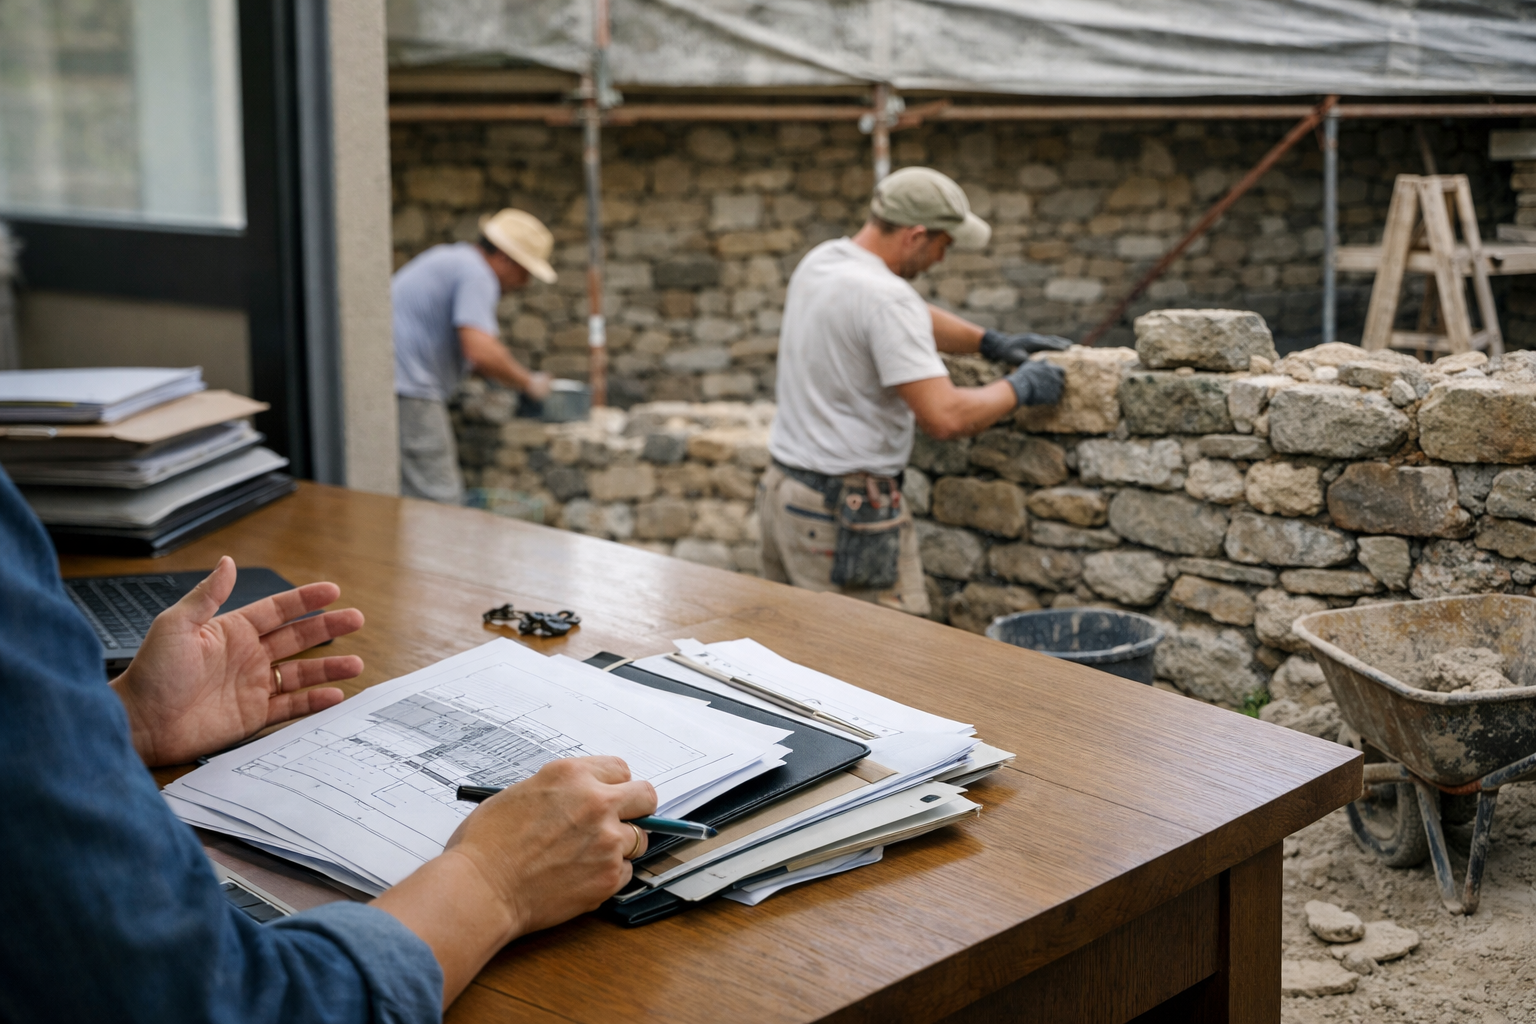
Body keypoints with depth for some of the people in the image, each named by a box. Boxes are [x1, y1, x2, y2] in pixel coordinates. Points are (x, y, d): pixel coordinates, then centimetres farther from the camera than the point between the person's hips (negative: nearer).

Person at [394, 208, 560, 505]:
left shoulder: (451, 257, 20)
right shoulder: (477, 275, -12)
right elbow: (481, 352, -24)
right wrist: (529, 383, -9)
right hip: (406, 390, -10)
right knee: (437, 501, -11)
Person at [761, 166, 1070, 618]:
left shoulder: (820, 260, 8)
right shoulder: (885, 298, -21)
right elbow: (944, 417, -25)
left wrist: (993, 342, 21)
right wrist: (1019, 387, -9)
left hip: (782, 485, 10)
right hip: (844, 512, -10)